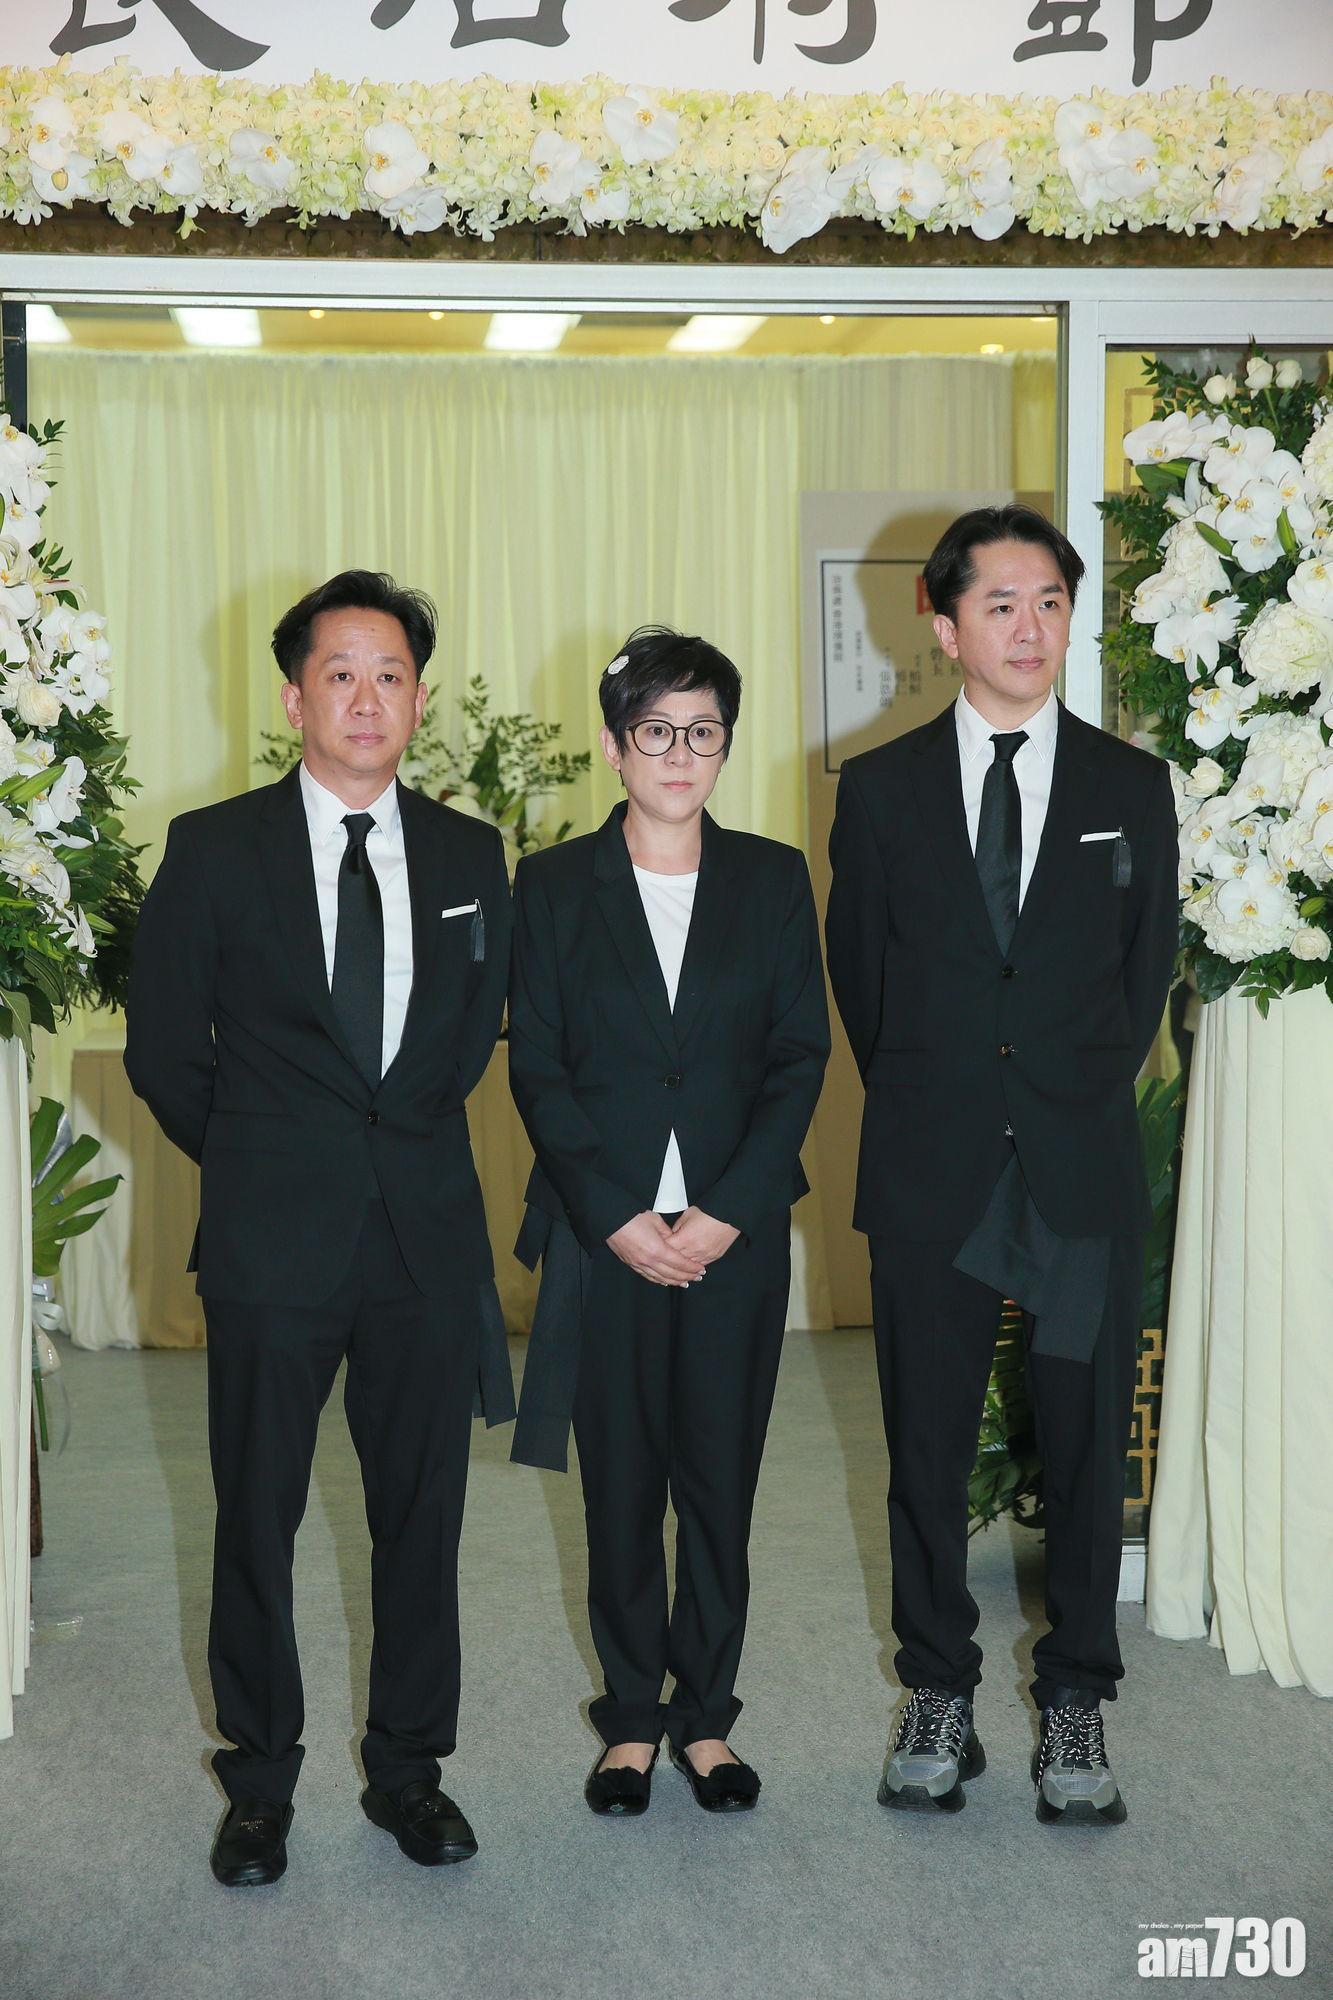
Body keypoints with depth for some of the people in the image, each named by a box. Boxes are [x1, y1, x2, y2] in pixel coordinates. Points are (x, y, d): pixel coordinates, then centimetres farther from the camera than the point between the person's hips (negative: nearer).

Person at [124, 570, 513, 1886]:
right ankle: (260, 1781, 24)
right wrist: (259, 1164, 6)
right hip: (271, 1239, -2)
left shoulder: (470, 857, 7)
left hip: (426, 1233, 2)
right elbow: (162, 1046, 3)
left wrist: (408, 1141, 10)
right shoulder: (214, 850, -1)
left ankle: (407, 1765, 26)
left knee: (422, 1515, 10)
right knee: (256, 1521, 7)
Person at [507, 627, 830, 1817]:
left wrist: (728, 1212, -10)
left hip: (737, 1233, 1)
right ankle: (632, 1719, 22)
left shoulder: (774, 880, 5)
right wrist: (619, 1217, -11)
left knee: (721, 1483, 7)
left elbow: (801, 1054, 1)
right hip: (605, 1234, 0)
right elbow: (537, 1068, -1)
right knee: (621, 1488, 7)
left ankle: (706, 1715, 22)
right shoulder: (554, 886, 2)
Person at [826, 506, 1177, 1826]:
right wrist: (927, 1109, 8)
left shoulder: (1131, 788, 4)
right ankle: (939, 1692, 25)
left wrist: (1077, 1100, 7)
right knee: (929, 1446, 9)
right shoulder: (881, 789, 3)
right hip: (933, 1171, 0)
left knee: (1085, 1444, 6)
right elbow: (860, 976, 9)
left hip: (1083, 1170, 0)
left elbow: (1147, 972, 10)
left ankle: (1074, 1699, 22)